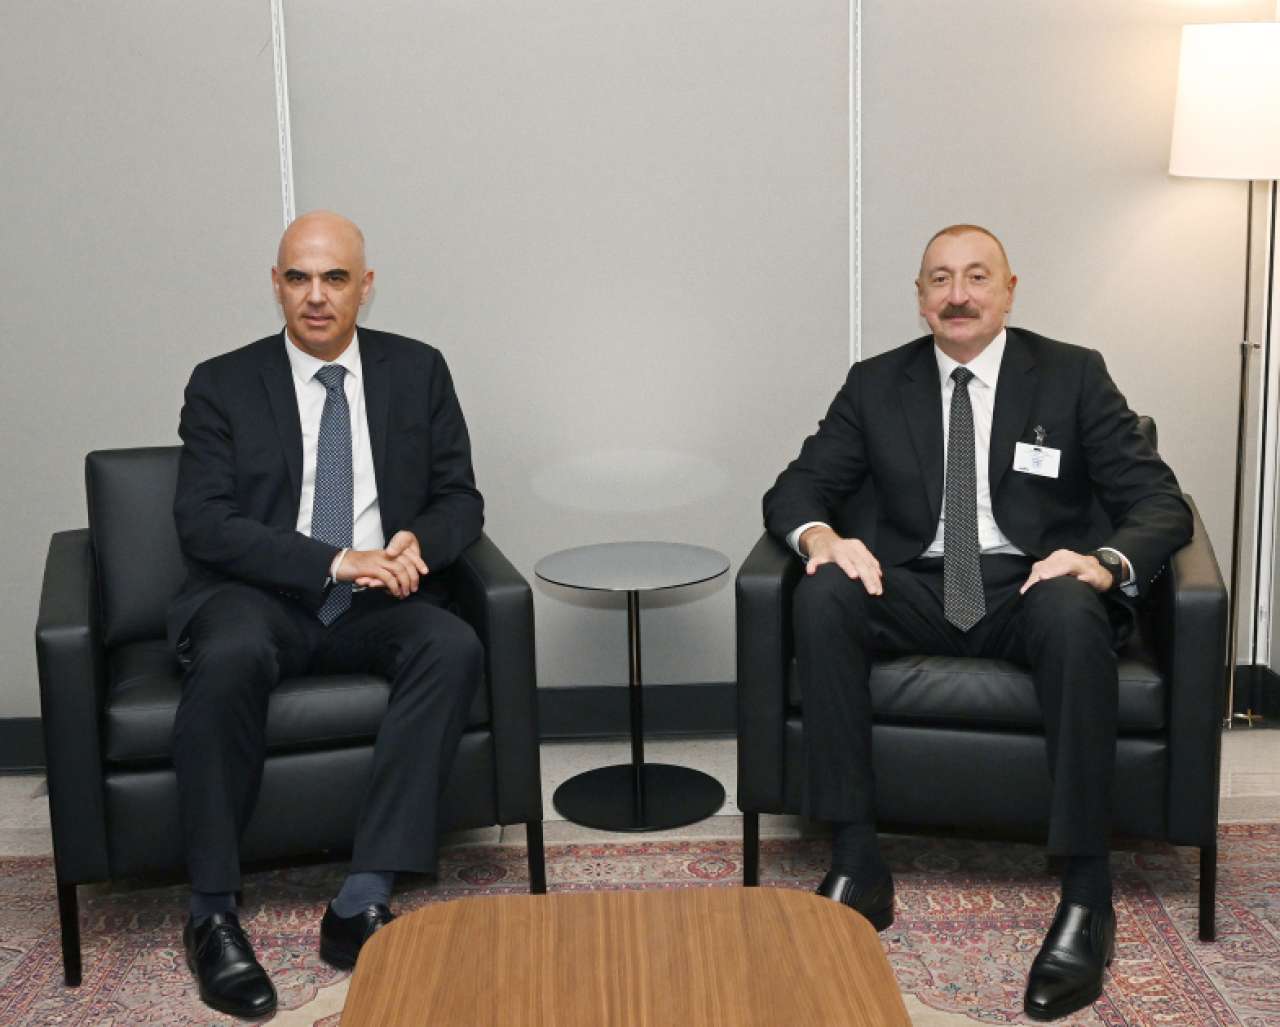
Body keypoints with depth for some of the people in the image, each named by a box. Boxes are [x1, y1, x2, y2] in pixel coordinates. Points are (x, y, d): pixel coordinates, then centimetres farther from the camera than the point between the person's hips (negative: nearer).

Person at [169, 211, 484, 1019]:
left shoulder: (419, 372, 10)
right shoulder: (224, 385, 3)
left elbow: (461, 499, 10)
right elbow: (204, 523, -8)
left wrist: (419, 543, -15)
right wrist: (337, 562, -20)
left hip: (377, 605, 2)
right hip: (259, 599, -2)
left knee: (454, 647, -30)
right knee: (231, 657, -36)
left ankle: (362, 904, -29)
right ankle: (213, 914, -22)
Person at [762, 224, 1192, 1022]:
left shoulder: (1074, 376, 4)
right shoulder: (877, 384, 9)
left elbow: (1161, 503, -2)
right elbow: (796, 490, 7)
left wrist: (1106, 561, -25)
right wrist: (821, 537, -19)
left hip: (1033, 589, -2)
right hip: (917, 591, 2)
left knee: (1073, 611, -37)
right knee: (823, 595, -29)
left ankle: (1087, 896, -32)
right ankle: (856, 864, -27)